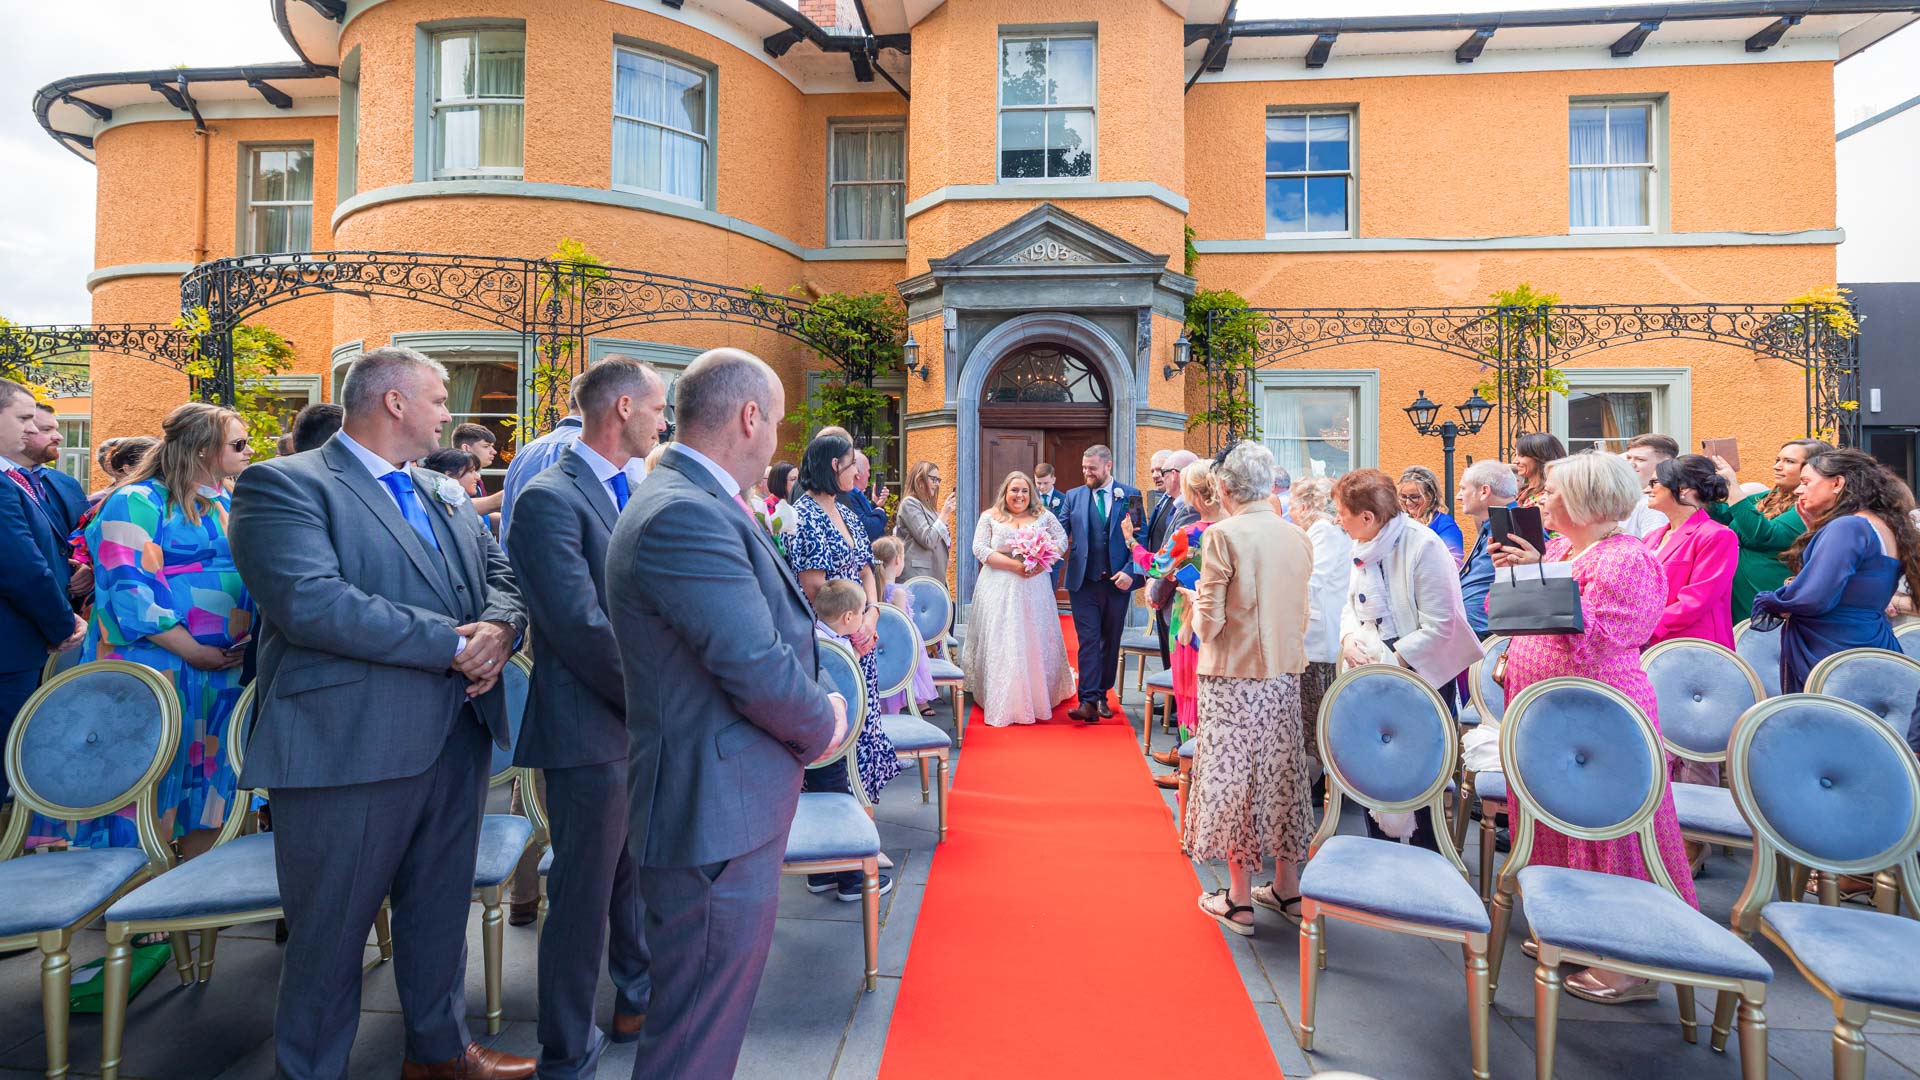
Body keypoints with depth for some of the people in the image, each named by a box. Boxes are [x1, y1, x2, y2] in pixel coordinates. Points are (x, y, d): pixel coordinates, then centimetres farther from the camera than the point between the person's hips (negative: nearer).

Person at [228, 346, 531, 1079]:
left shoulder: (445, 494, 15)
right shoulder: (282, 486, -9)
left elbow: (502, 574, 12)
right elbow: (309, 602, -23)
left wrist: (499, 628, -11)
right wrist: (453, 642, -21)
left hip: (458, 737, 7)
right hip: (348, 746, -7)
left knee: (441, 911, 21)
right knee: (330, 932, 11)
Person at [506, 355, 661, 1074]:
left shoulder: (636, 490, 9)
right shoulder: (550, 498, -16)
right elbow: (582, 629, -22)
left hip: (646, 724, 8)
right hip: (592, 731, -8)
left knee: (639, 876, 23)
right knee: (584, 896, 9)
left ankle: (639, 1002, 44)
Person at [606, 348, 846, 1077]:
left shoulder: (698, 503, 10)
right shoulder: (685, 515, -24)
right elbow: (758, 671, -26)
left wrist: (814, 707, 3)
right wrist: (824, 726, -7)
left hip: (730, 799, 10)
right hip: (716, 809, -10)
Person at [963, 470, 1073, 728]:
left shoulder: (1043, 516, 8)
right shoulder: (990, 517, 2)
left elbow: (1062, 539, 6)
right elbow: (980, 549, -7)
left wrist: (1042, 559, -13)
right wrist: (1014, 565, -16)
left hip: (1034, 589, 2)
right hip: (999, 590, -1)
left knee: (1035, 642, 7)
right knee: (1001, 644, -1)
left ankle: (1039, 696, 23)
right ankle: (1003, 702, 8)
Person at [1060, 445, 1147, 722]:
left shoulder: (1131, 495, 1)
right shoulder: (1073, 496, 6)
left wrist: (1130, 572, -11)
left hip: (1118, 581, 0)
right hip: (1083, 582, 0)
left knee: (1110, 641, 10)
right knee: (1088, 641, -4)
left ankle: (1102, 696, 22)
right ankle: (1088, 701, -5)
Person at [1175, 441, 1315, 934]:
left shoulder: (1223, 535, -15)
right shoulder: (1298, 537, 3)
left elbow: (1209, 624, -15)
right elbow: (1301, 614, 11)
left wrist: (1197, 604, 5)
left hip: (1233, 677, -6)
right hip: (1284, 674, 6)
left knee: (1232, 776, 5)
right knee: (1280, 772, 16)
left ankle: (1240, 900, 14)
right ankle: (1288, 889, 29)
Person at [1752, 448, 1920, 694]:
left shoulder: (1848, 527, -16)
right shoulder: (1881, 525, 14)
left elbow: (1813, 598, -25)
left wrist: (1767, 600, -7)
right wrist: (1815, 529, 14)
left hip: (1832, 652, -9)